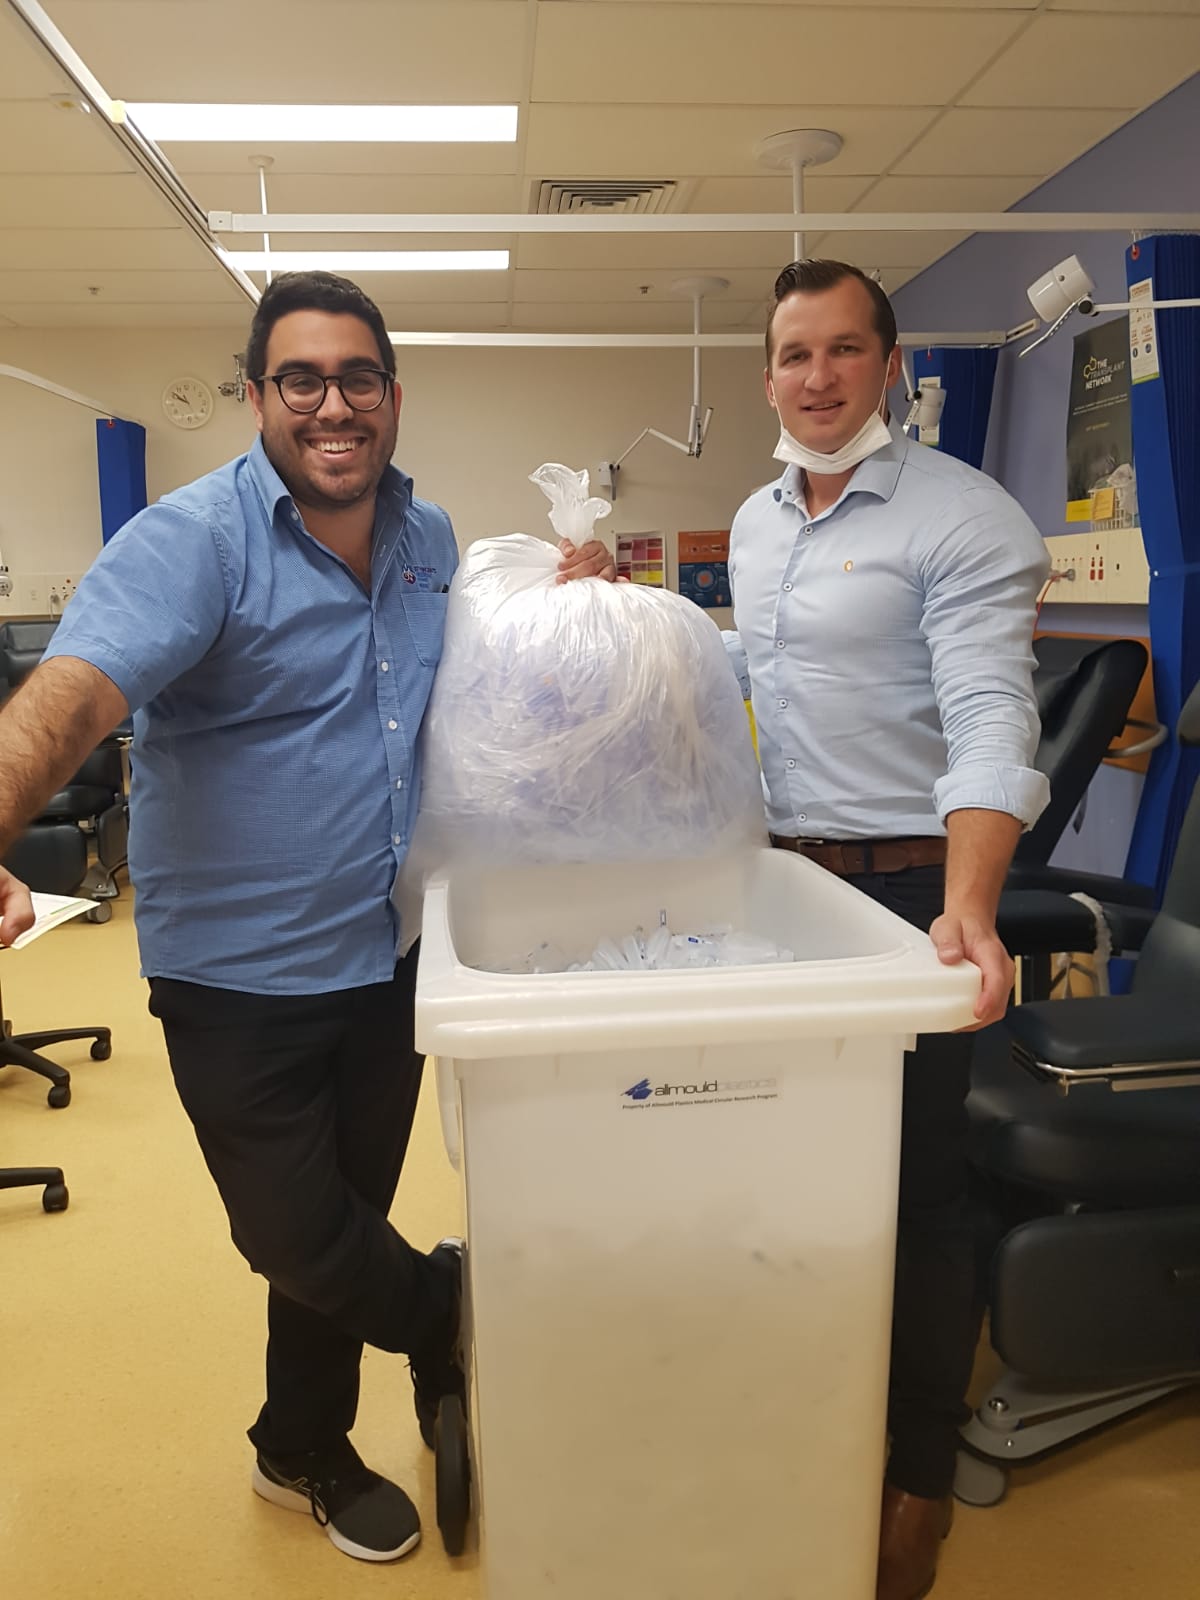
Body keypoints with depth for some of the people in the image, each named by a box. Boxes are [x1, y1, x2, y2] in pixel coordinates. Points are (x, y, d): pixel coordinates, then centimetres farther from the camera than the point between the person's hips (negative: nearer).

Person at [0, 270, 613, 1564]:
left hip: (386, 954, 6)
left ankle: (305, 1454, 46)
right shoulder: (191, 540, -16)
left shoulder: (429, 537, 5)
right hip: (241, 970, -5)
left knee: (341, 1225, 20)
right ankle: (453, 1311, 39)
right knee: (296, 1239, 5)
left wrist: (559, 598, 1)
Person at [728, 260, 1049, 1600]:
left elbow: (991, 723, -24)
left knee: (913, 1187, 4)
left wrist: (969, 911, -38)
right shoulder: (755, 521, 12)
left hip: (905, 886, -7)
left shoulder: (963, 518, -12)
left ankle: (917, 1475, 26)